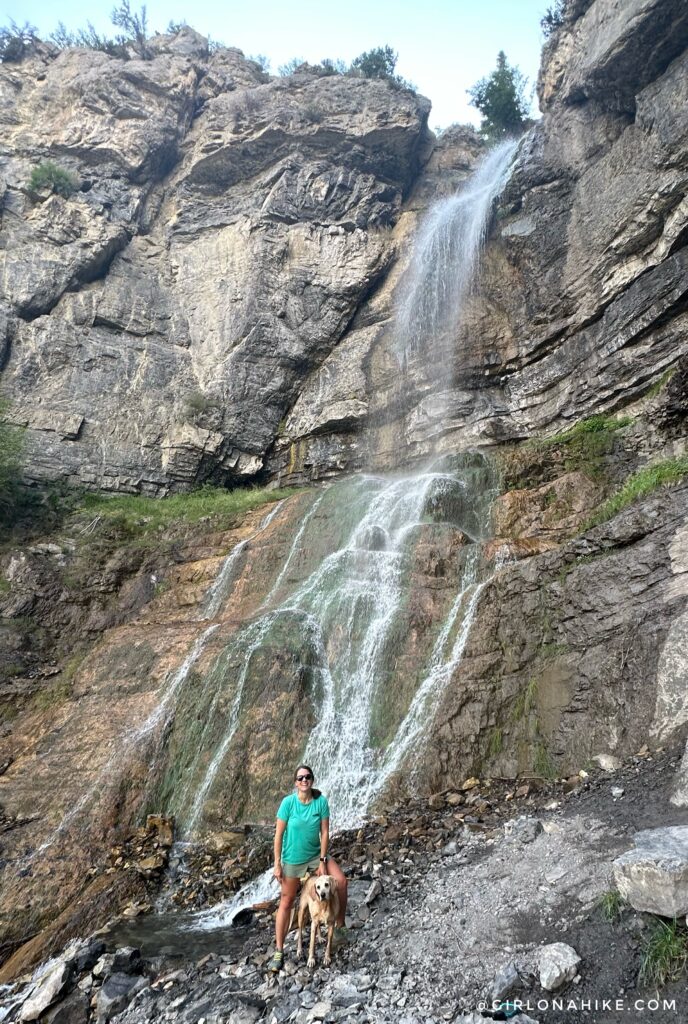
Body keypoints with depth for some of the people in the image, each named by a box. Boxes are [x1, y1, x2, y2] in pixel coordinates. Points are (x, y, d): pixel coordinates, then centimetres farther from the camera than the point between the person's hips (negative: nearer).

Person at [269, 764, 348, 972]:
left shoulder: (321, 801, -14)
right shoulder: (288, 802, -19)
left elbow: (325, 832, -9)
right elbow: (279, 834, -13)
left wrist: (322, 861, -10)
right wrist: (277, 863, -12)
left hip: (315, 855, 2)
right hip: (292, 859, -2)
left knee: (341, 881, -14)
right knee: (286, 902, 7)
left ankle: (340, 926, 6)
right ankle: (279, 951, 21)